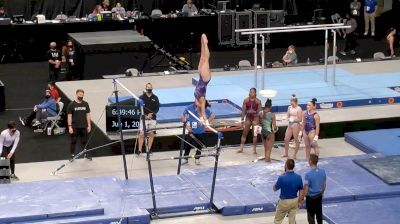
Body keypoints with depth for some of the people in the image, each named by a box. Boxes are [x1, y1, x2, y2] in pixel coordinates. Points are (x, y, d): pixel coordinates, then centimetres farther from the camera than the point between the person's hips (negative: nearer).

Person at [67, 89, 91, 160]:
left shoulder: (85, 104, 4)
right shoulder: (71, 105, -6)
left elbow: (88, 115, 9)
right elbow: (69, 116, -6)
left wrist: (89, 125, 6)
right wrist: (70, 126, -11)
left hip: (84, 127, 3)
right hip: (74, 127, -3)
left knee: (84, 141, 10)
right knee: (73, 141, 6)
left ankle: (86, 154, 22)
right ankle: (72, 155, 15)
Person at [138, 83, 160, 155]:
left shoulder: (155, 98, 5)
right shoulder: (142, 97, -1)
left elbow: (157, 108, 3)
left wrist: (151, 114, -13)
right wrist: (145, 115, -14)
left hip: (152, 118, 2)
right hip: (144, 118, -2)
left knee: (151, 134, 4)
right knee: (142, 135, -5)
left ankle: (149, 150, 13)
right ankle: (139, 150, -1)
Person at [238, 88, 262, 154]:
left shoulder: (258, 101, -7)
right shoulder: (246, 100, -2)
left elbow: (260, 111, -5)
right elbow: (243, 110, 0)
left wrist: (260, 121, -7)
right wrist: (242, 119, -4)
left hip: (255, 118, -2)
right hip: (248, 117, 2)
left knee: (255, 134, 0)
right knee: (244, 133, 7)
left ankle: (254, 149, 8)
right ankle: (241, 148, 15)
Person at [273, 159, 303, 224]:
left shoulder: (282, 178, -24)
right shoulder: (298, 177, -10)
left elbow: (274, 189, -7)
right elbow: (301, 190, 1)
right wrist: (299, 201, 16)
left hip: (284, 201, -4)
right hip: (294, 201, 4)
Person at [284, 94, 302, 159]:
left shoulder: (298, 109, -11)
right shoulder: (289, 107, 7)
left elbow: (300, 119, -12)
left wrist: (294, 119, -23)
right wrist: (288, 118, -9)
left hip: (295, 125, -7)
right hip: (290, 125, 7)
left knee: (296, 140, 2)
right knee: (286, 139, 9)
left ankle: (295, 155, 10)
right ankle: (286, 153, 24)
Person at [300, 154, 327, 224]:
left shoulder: (308, 174, -24)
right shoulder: (322, 171, -6)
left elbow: (306, 188, -19)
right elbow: (324, 184, 6)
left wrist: (302, 198, -7)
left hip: (311, 197, -6)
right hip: (319, 196, 6)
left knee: (311, 215, 7)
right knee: (319, 213, 19)